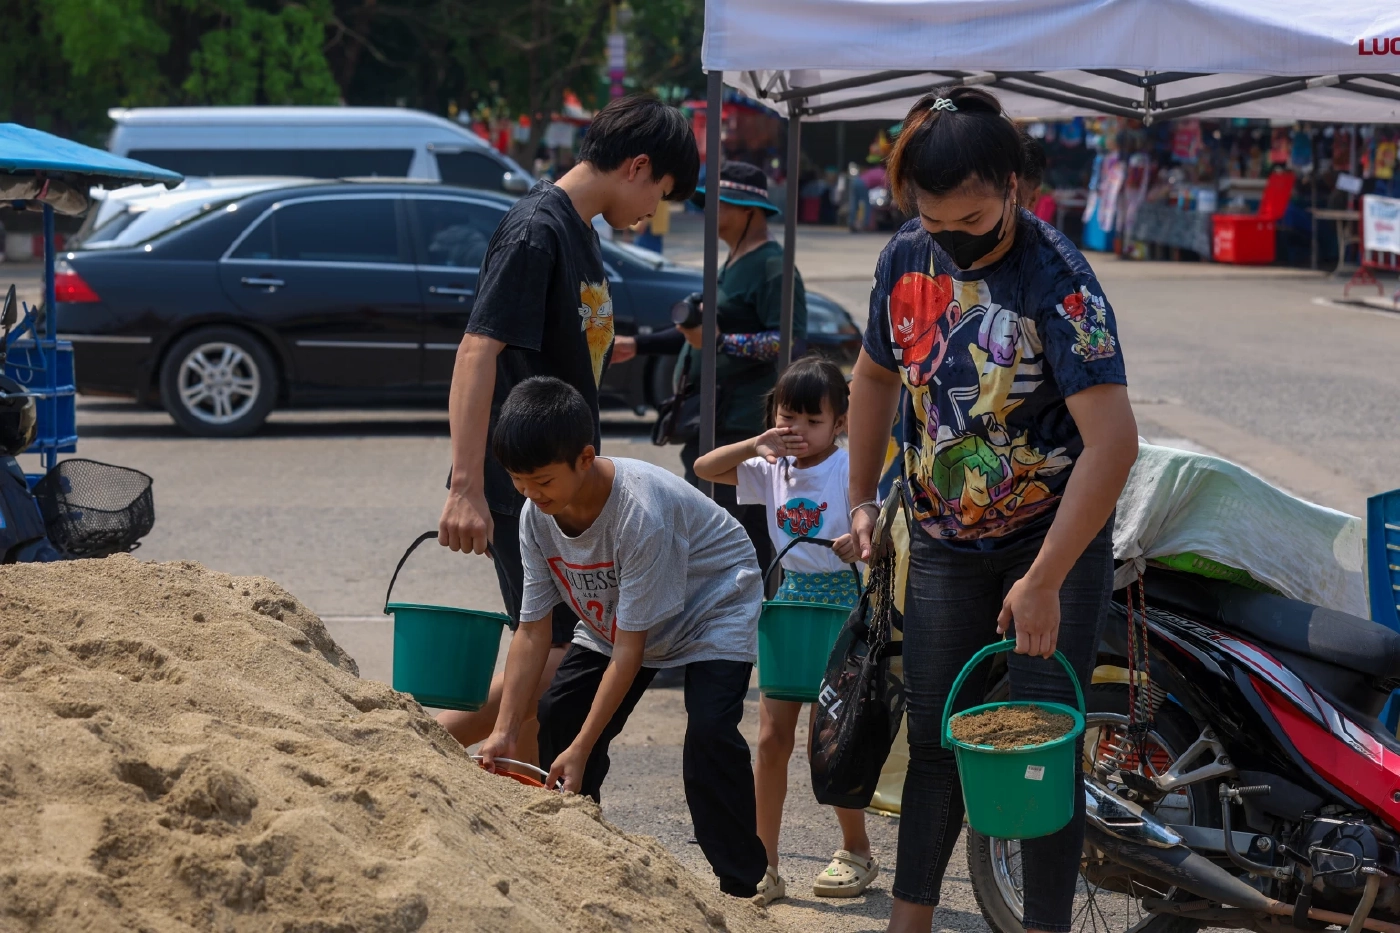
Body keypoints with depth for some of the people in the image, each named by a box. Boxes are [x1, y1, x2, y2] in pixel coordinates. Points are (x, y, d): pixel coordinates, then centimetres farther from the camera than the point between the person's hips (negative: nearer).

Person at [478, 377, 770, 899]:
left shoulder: (641, 512, -39)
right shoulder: (536, 516, -19)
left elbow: (629, 649, -33)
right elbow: (532, 631, -12)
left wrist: (582, 749, -32)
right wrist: (504, 731, -19)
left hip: (713, 606, -7)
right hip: (612, 617, 7)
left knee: (709, 730, -25)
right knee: (558, 715, -6)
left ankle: (743, 885, -15)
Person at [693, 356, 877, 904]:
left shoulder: (849, 469, -11)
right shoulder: (773, 470, 6)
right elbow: (704, 469, 3)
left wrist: (861, 542, -39)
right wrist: (755, 445, -13)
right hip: (789, 601, 5)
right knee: (771, 738, 1)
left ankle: (856, 852, 18)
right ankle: (763, 864, 6)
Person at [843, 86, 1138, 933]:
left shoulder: (1057, 280, -23)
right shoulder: (906, 260, -4)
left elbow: (1112, 439, -30)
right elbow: (879, 373, 17)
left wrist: (1043, 583, -31)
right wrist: (862, 499, 13)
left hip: (1056, 541, -5)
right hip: (946, 545, 5)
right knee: (935, 744, 9)